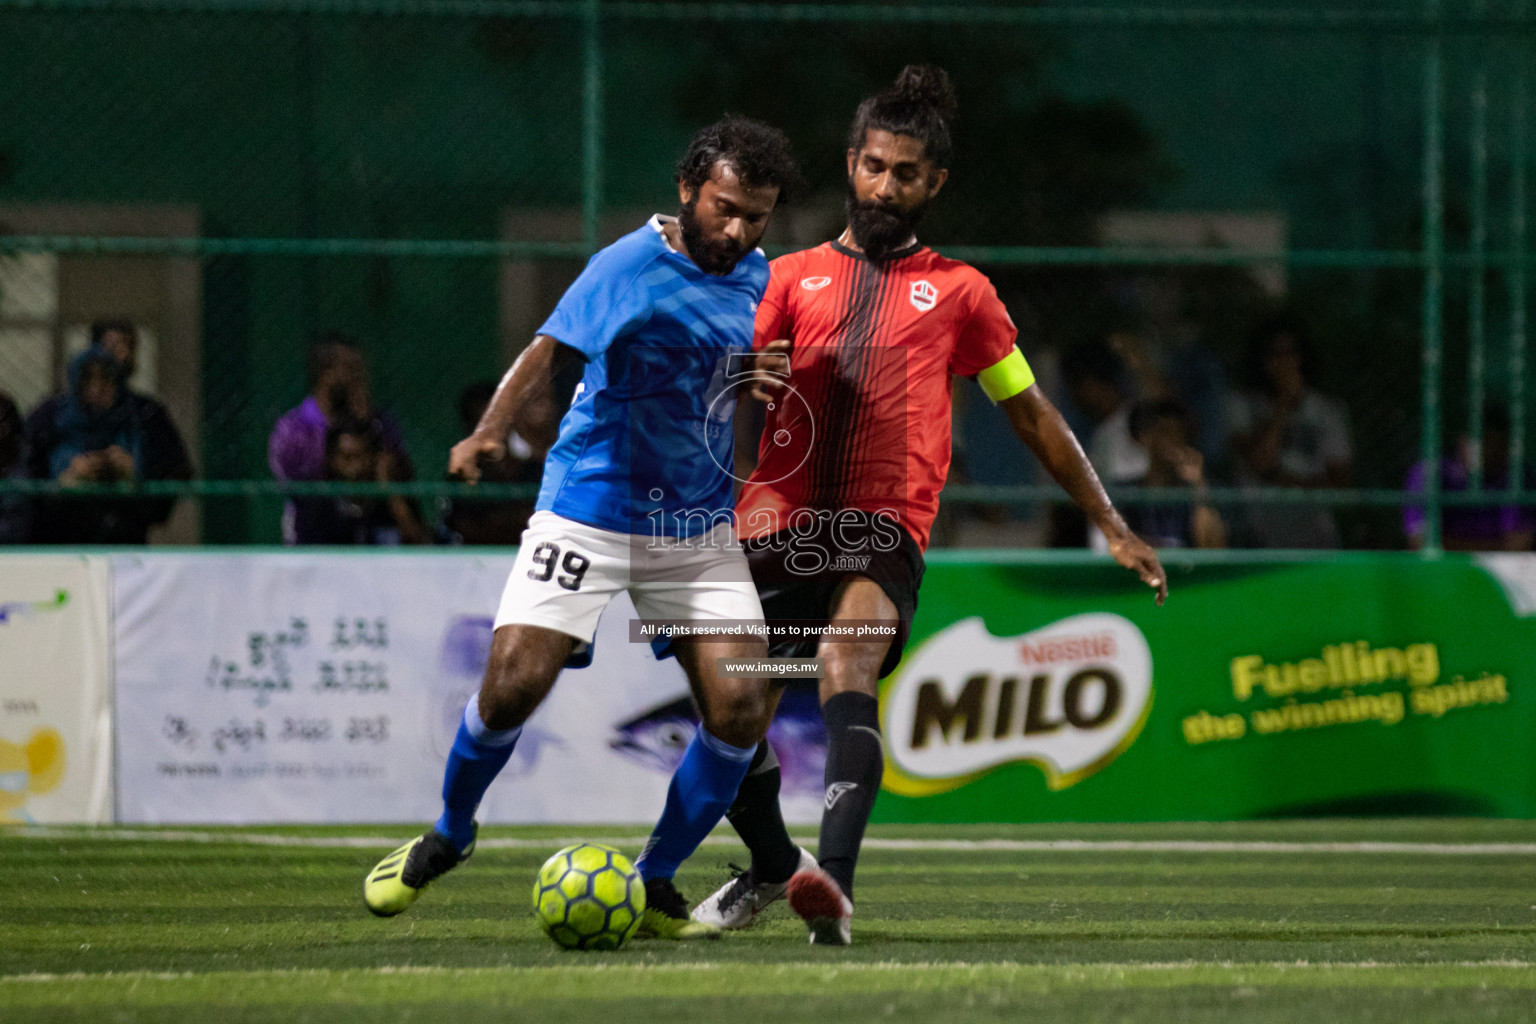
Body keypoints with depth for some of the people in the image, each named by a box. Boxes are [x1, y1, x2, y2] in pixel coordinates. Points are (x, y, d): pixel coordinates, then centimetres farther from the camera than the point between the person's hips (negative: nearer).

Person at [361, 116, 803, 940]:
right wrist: (492, 432, -43)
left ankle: (654, 887, 8)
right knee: (514, 681, -14)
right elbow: (547, 354, -27)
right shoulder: (632, 267, -14)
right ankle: (447, 835, 15)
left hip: (700, 528, 5)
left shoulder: (758, 279, 5)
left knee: (739, 708, -9)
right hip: (590, 509, -5)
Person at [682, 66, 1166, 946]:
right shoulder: (793, 277, 20)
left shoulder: (958, 292, 18)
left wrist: (1112, 526, 22)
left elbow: (1031, 413, 23)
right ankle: (774, 866, 29)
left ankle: (835, 880, -46)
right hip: (778, 517, 3)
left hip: (885, 522, -3)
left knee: (848, 662, -30)